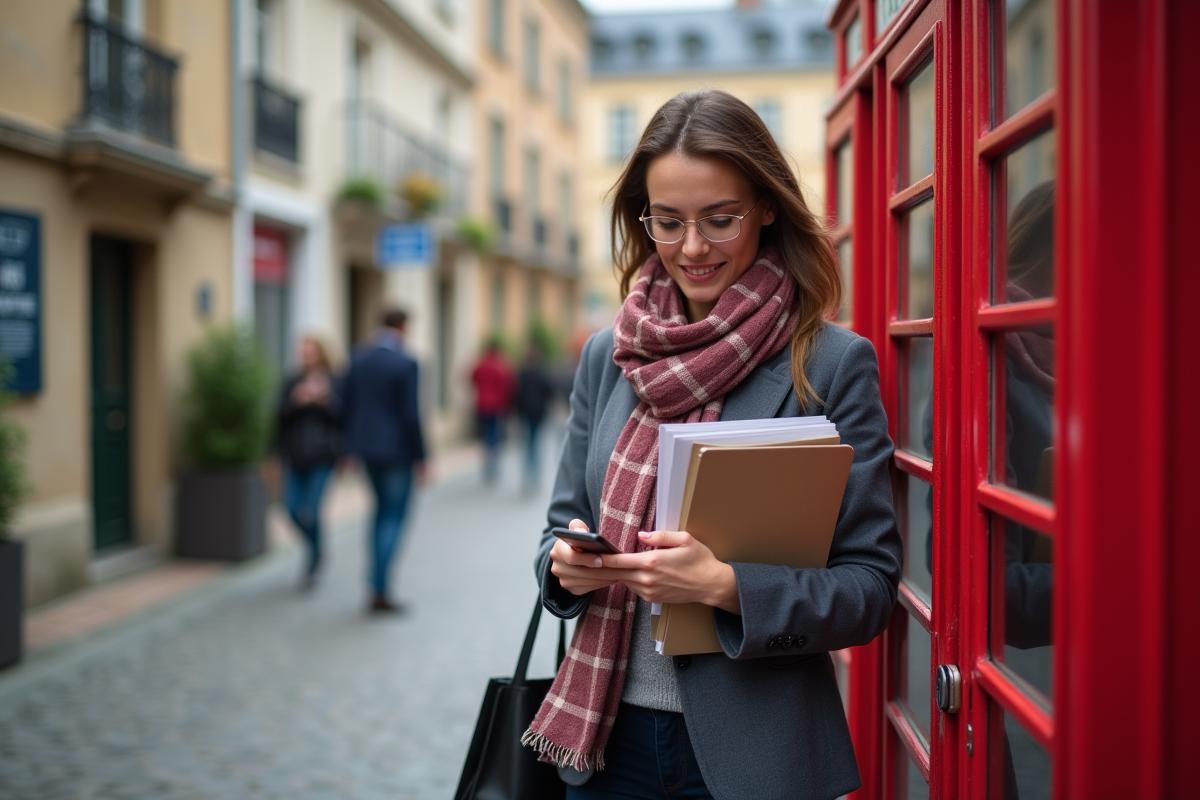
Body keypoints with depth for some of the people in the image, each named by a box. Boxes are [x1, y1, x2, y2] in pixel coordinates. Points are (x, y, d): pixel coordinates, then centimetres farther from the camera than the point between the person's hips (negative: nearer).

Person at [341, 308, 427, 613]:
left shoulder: (359, 357, 4)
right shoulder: (405, 363, -15)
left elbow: (347, 402, 8)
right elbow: (411, 413, -16)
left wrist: (351, 445, 17)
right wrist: (420, 457, -8)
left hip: (366, 446, 6)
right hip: (396, 448, -6)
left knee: (382, 509, 21)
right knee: (395, 516, 2)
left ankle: (377, 582, 22)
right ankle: (380, 592, -3)